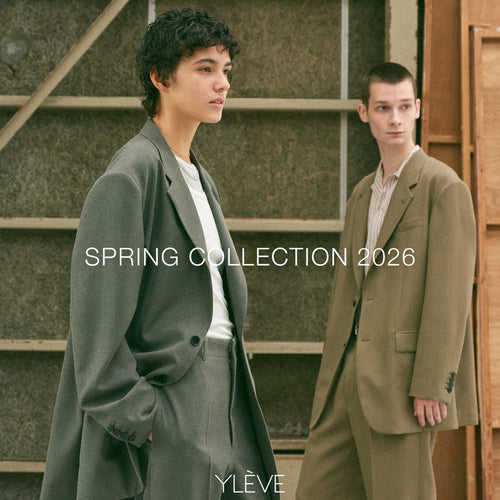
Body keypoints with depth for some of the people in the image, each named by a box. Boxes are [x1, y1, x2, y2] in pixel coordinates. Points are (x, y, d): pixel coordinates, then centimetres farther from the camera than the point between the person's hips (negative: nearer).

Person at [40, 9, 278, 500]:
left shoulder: (198, 178, 19)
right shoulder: (130, 175, -10)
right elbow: (97, 309, -16)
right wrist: (136, 417, -18)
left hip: (220, 390, 9)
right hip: (167, 395, -9)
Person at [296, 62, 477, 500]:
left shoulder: (444, 187, -5)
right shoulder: (363, 194, 20)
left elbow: (450, 294, -12)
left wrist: (432, 385, -18)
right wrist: (331, 380, 16)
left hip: (403, 377, -7)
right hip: (351, 376, 8)